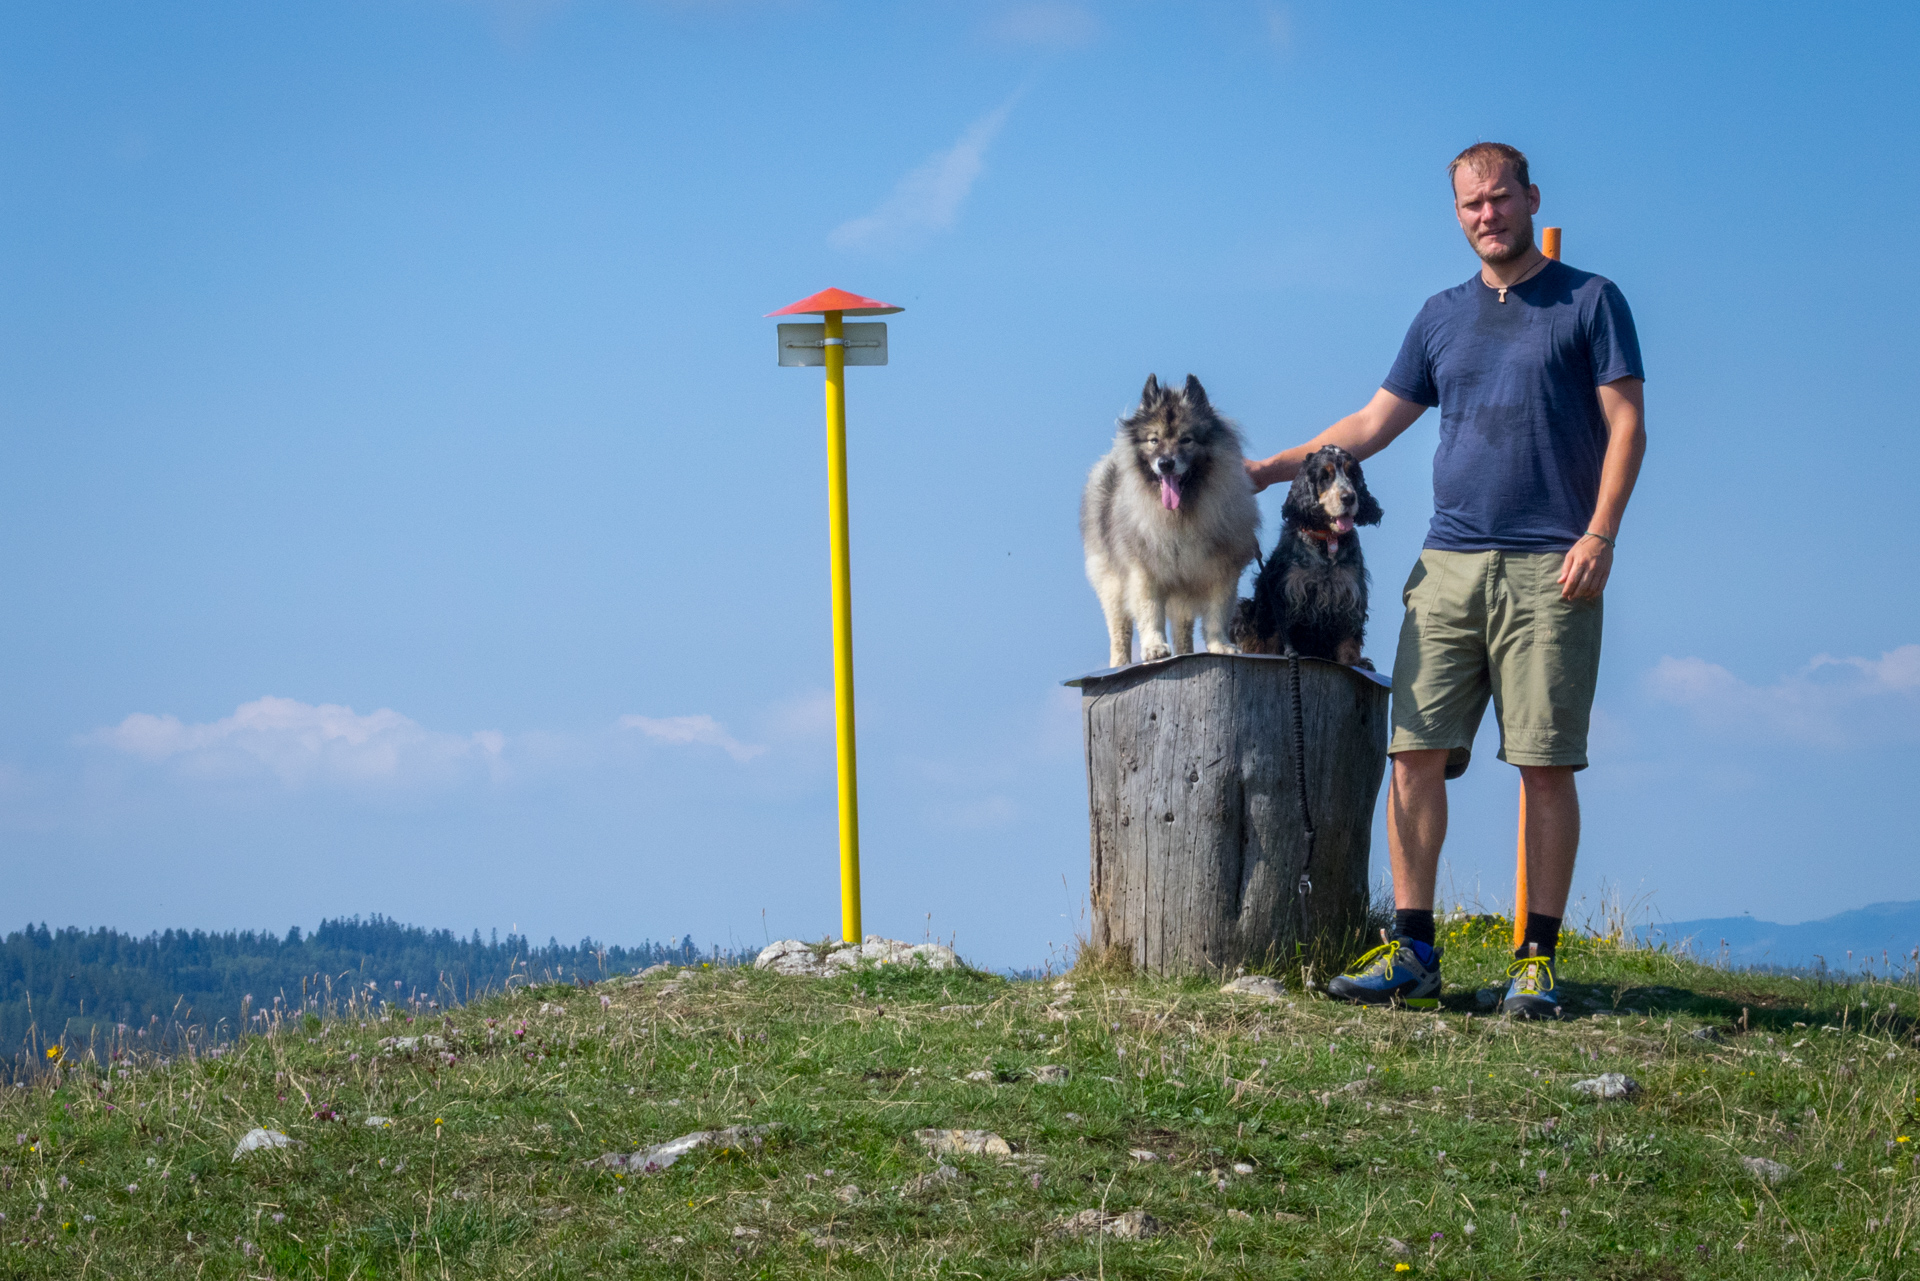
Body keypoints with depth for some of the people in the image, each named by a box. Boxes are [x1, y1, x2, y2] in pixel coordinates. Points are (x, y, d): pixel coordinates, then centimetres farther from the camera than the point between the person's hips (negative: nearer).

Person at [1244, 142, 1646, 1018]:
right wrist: (1272, 469, 16)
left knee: (1545, 765, -5)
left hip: (1549, 573, -4)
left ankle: (1537, 961, -1)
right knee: (1417, 751, -4)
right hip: (1449, 564, 4)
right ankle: (1411, 953, -2)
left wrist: (1600, 533, -11)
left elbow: (1626, 425, 1)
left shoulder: (1589, 302, 7)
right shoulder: (1442, 317, 19)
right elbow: (1374, 423, 22)